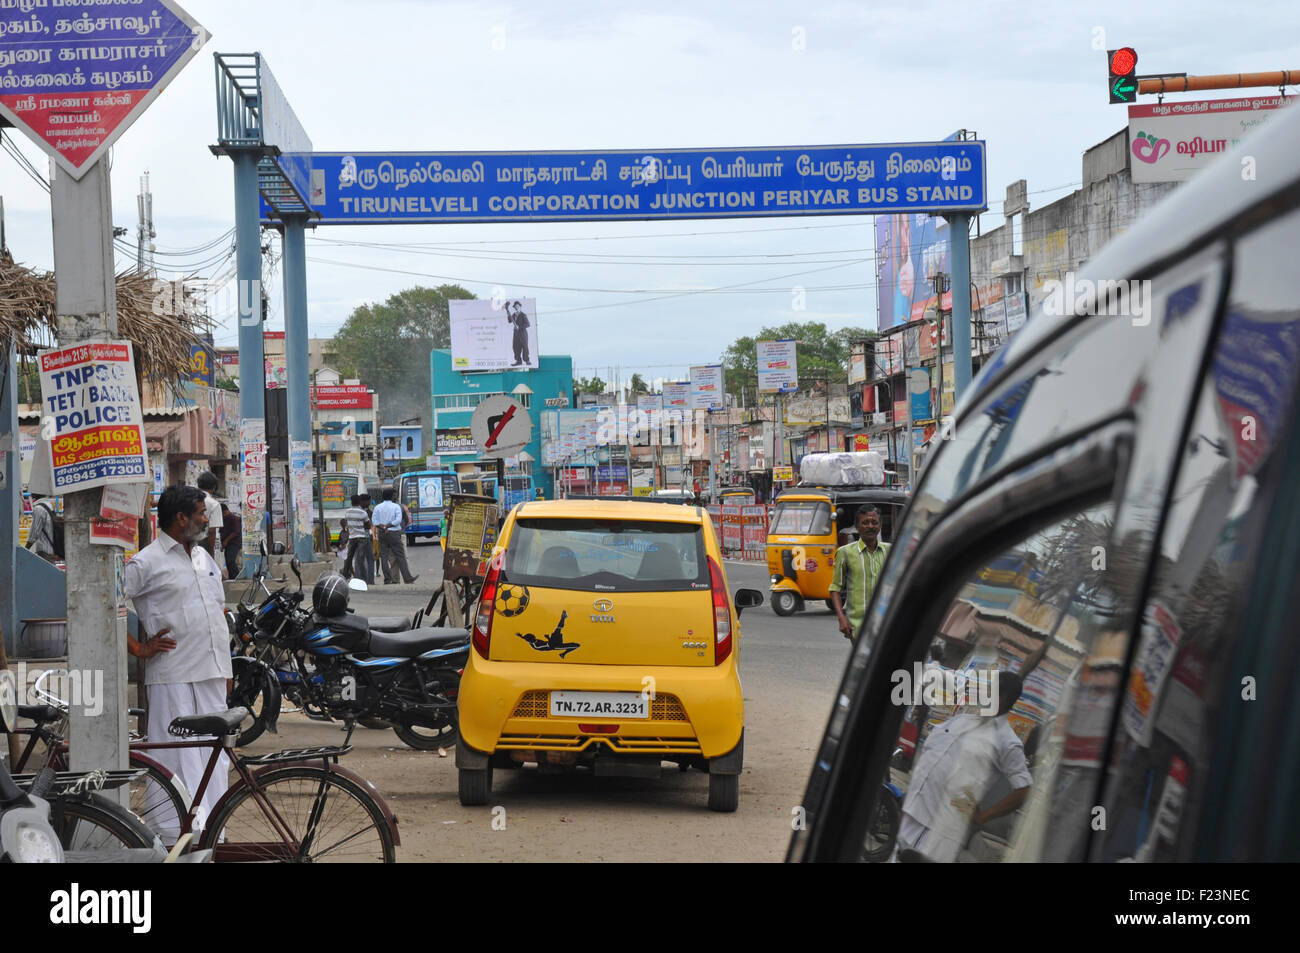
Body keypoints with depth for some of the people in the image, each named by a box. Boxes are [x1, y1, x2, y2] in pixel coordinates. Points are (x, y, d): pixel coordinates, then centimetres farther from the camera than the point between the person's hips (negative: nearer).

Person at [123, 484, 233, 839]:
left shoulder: (204, 558, 17)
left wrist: (226, 669, 20)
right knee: (179, 757, -5)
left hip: (212, 676, 7)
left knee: (215, 755, 9)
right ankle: (181, 836, -2)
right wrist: (139, 648, -10)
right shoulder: (146, 563, -7)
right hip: (173, 677, -7)